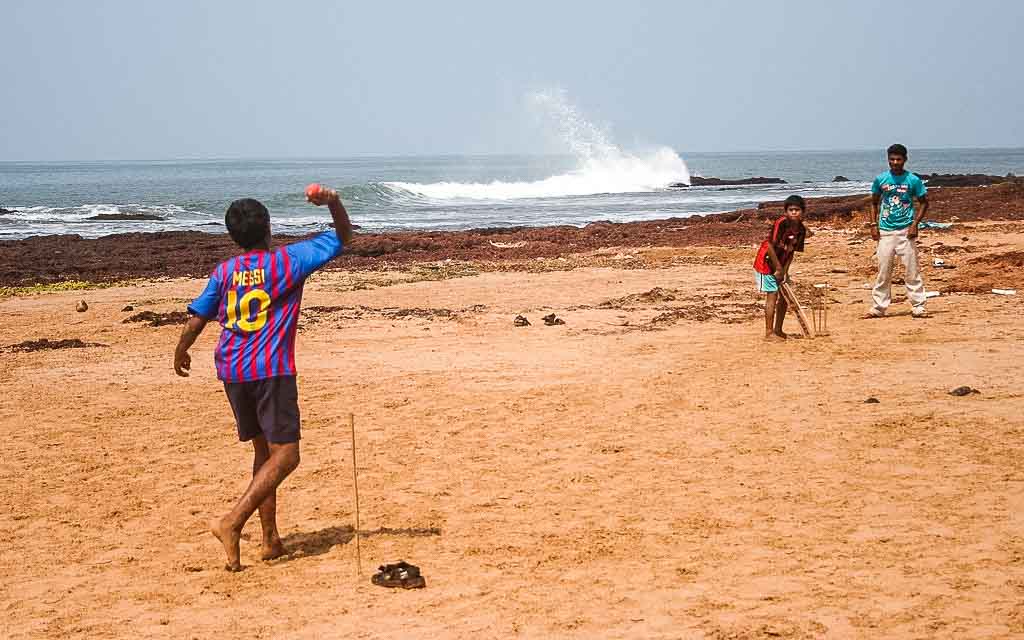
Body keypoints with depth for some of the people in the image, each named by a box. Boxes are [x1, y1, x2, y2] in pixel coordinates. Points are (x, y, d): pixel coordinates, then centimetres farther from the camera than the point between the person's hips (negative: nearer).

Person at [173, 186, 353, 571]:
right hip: (271, 370, -5)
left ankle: (271, 540, 15)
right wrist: (333, 202, 0)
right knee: (285, 456, -5)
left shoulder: (223, 272, 7)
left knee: (263, 450, 16)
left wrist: (181, 352, 24)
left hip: (231, 372, 5)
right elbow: (343, 237, 4)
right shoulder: (288, 261, -1)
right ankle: (232, 523, -22)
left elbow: (196, 319, 8)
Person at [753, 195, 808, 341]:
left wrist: (785, 271, -8)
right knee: (772, 295, -10)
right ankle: (769, 333, -6)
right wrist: (779, 268, -19)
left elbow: (791, 252, 3)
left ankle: (778, 330, 20)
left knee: (784, 295, 10)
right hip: (766, 262, -8)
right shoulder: (781, 223, -24)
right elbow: (770, 245, -23)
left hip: (780, 265, 8)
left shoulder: (801, 229, -2)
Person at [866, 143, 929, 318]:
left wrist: (915, 223, -5)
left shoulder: (913, 180, -2)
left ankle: (918, 306, 5)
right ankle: (878, 307, 9)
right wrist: (874, 225, 4)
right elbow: (874, 202, 15)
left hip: (906, 230, -2)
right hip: (885, 231, 2)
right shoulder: (880, 180, 4)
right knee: (883, 271, 4)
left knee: (912, 269, 0)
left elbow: (924, 202, 6)